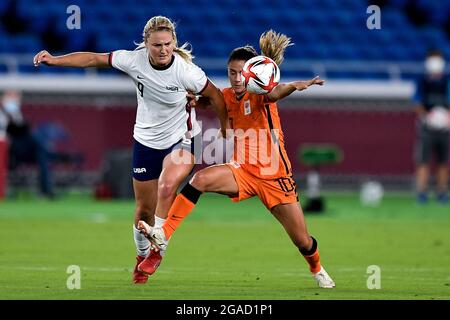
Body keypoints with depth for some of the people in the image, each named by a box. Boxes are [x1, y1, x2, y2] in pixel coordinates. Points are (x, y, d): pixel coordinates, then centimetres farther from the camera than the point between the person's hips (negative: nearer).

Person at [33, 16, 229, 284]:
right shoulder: (134, 60, -16)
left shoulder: (186, 71, -22)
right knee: (144, 210, 7)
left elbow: (215, 95, -7)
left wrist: (226, 128, -1)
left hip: (181, 140, -3)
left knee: (167, 187, -30)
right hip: (147, 141, 3)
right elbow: (95, 59, -5)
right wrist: (55, 60, -10)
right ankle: (142, 256, 33)